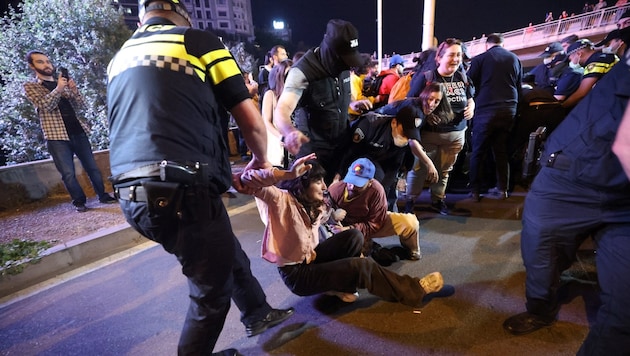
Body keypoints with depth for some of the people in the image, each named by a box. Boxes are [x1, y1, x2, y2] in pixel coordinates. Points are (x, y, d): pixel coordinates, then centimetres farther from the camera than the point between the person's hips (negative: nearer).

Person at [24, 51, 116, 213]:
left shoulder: (63, 82, 17)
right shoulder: (30, 86, 5)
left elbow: (80, 105, 8)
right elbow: (45, 105, -11)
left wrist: (74, 90, -10)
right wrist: (58, 88, -22)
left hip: (78, 131, 3)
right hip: (56, 136, -3)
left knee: (92, 167, 5)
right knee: (68, 173, -4)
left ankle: (103, 195, 14)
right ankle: (79, 201, 7)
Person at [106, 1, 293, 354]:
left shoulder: (119, 59, 23)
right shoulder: (200, 40, 4)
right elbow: (252, 121, -1)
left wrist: (228, 172, 31)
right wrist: (261, 159, 21)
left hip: (132, 196, 8)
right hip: (182, 193, -8)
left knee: (229, 255, 26)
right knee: (212, 291, 14)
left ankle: (258, 314, 47)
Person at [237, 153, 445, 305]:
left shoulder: (315, 206, 1)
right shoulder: (281, 199, -23)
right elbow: (247, 180, -38)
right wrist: (287, 174, -50)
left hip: (310, 259, 8)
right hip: (296, 274, -8)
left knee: (354, 236, -8)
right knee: (362, 267, -18)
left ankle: (341, 284, -1)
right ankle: (414, 291, -1)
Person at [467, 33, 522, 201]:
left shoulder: (480, 59, -1)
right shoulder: (515, 59, 12)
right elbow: (519, 86, 16)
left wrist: (472, 104, 13)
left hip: (486, 110, -4)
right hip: (509, 110, 4)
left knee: (478, 152, 2)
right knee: (501, 150, 12)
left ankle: (475, 191, 4)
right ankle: (502, 189, 16)